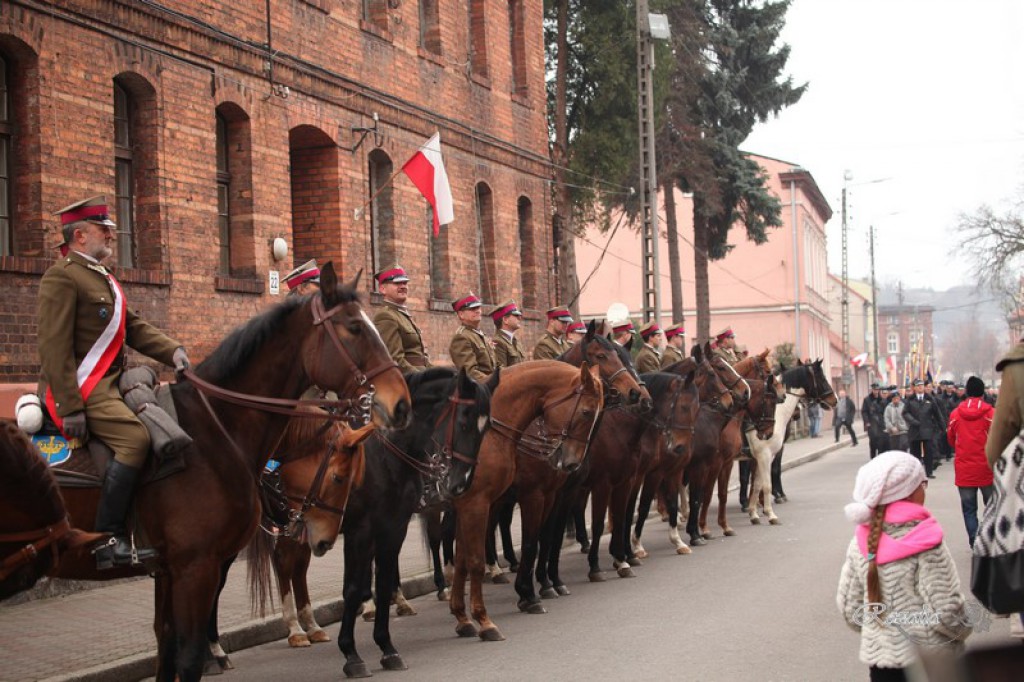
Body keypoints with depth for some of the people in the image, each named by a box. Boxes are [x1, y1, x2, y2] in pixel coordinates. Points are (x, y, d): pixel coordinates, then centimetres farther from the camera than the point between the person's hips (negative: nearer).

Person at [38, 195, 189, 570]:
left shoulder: (101, 277, 21)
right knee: (135, 438, -27)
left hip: (110, 383, 11)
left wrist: (172, 350, -2)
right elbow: (54, 348, -18)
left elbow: (134, 326, 17)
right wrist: (70, 408, -23)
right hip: (82, 389, -11)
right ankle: (109, 540, -24)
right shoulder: (62, 277, -11)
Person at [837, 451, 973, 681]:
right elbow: (946, 611, -18)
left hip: (878, 657, 5)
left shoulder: (861, 542, -1)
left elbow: (848, 604, 4)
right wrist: (964, 629, 2)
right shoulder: (926, 544, -18)